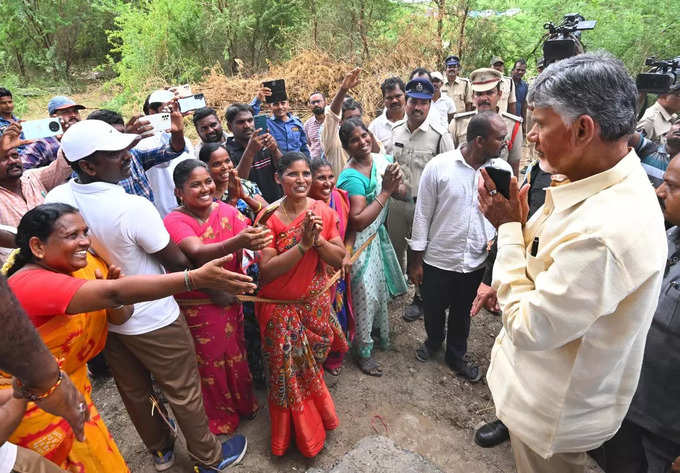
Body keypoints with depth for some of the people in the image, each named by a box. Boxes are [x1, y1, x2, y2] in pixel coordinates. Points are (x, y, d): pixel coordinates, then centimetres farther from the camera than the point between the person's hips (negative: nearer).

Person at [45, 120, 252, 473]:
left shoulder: (56, 198, -10)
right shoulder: (134, 207, -30)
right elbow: (177, 263, -19)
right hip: (152, 321, -7)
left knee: (134, 392, 24)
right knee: (184, 392, 13)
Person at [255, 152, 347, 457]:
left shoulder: (324, 212, -5)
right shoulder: (268, 218, -15)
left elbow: (339, 259, -6)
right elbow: (267, 270, -20)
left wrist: (318, 239, -23)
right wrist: (303, 244, -28)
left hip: (315, 302, 3)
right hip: (280, 308, -2)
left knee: (311, 365, 17)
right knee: (288, 370, 11)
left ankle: (312, 425, 45)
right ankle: (300, 432, 39)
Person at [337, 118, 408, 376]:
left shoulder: (383, 160, -2)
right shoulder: (351, 177, -24)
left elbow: (404, 195, 1)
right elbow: (358, 222, -31)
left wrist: (396, 184, -21)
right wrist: (385, 191, -28)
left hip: (378, 234, 7)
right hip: (360, 242, -7)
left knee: (381, 288, 22)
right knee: (366, 296, 3)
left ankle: (381, 334, 47)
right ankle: (363, 352, 24)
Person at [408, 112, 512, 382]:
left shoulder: (503, 170, -7)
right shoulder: (438, 166, -14)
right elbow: (422, 214, -9)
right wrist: (416, 260, -5)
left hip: (476, 261, 2)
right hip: (438, 258, -2)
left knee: (462, 313, 22)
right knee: (433, 309, 19)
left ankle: (456, 356, 47)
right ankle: (434, 341, 51)